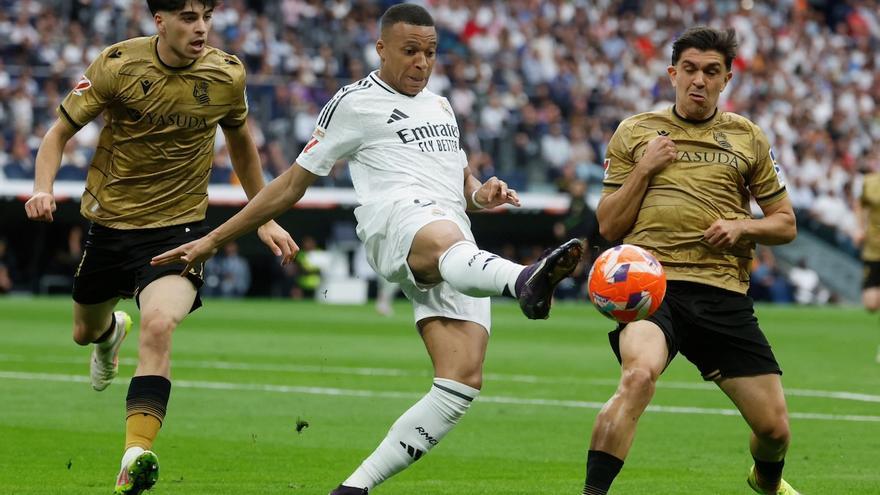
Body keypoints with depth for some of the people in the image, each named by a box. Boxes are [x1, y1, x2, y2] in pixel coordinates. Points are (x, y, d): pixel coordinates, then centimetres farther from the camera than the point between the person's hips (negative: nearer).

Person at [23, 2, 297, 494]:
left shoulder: (227, 75, -6)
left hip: (179, 226, -2)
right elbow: (61, 130, -3)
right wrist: (43, 189, -21)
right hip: (110, 220, 2)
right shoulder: (117, 65, -13)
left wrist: (265, 218, 18)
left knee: (158, 327, -28)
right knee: (85, 333, 21)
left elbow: (241, 142, 14)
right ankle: (113, 330, 61)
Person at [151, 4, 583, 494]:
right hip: (396, 215, -6)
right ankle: (526, 282, -81)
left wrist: (480, 193, 13)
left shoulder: (440, 105, 32)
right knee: (446, 244, -44)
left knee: (463, 380, -14)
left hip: (456, 237, 6)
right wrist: (213, 240, 15)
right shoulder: (356, 103, 14)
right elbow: (293, 184, 17)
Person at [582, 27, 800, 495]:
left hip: (724, 293, 3)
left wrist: (742, 227, -3)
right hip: (650, 282, -2)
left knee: (774, 428, 4)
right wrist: (644, 169, -5)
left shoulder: (747, 137, 13)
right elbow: (608, 225, 8)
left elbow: (785, 224, 17)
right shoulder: (634, 133, 9)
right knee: (638, 374, -36)